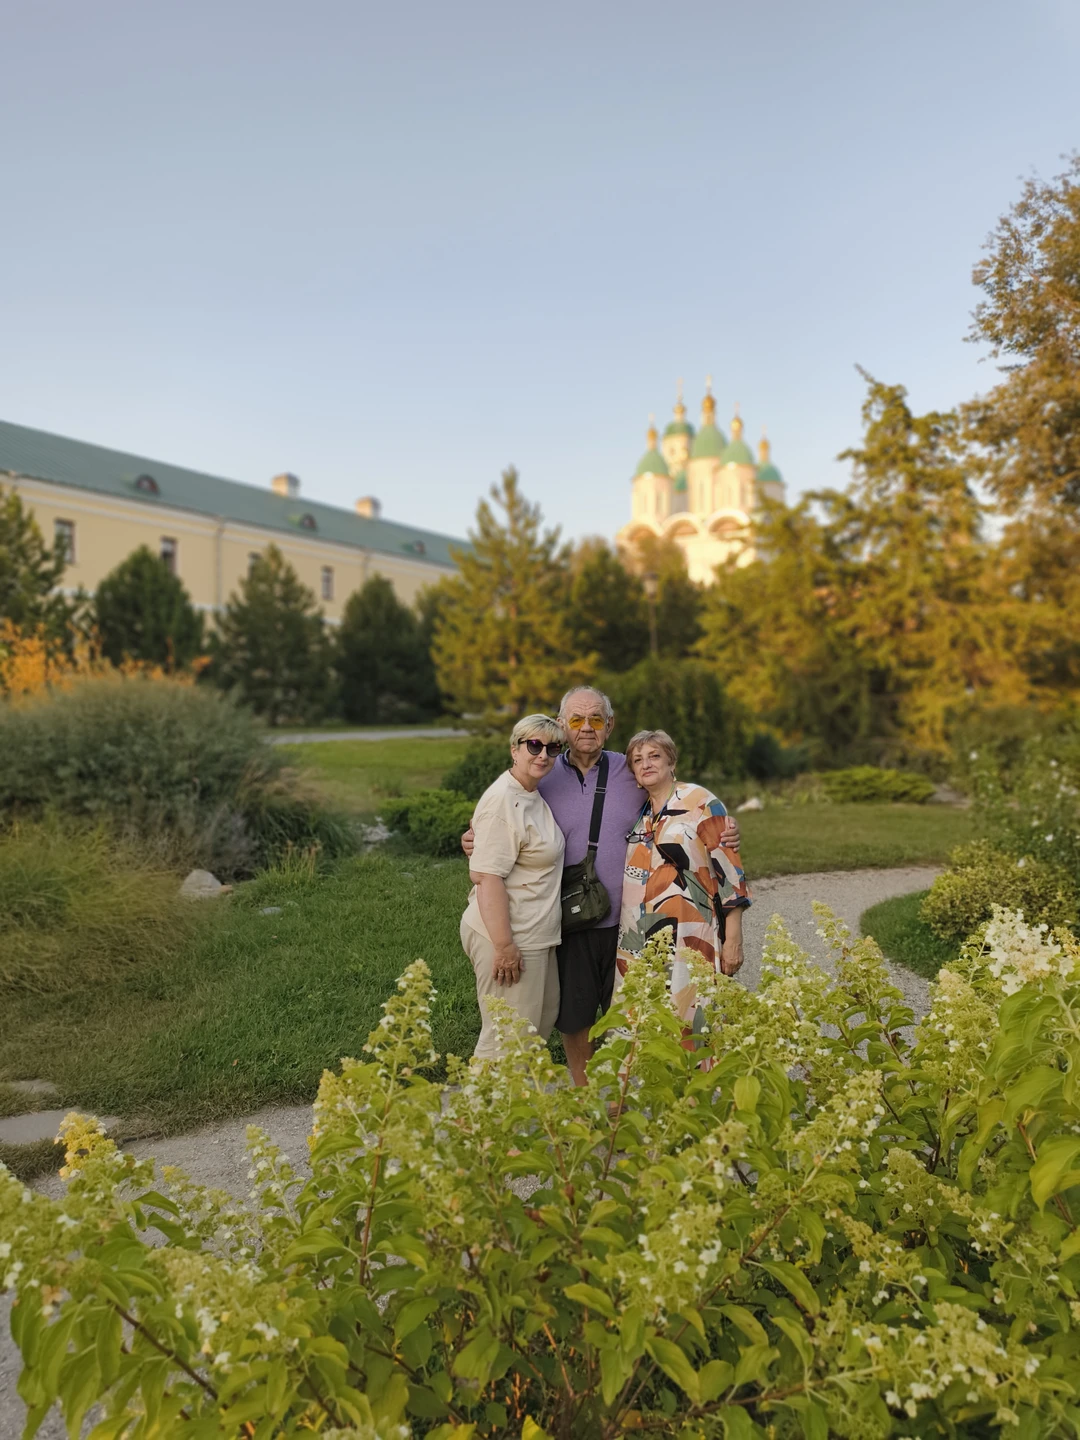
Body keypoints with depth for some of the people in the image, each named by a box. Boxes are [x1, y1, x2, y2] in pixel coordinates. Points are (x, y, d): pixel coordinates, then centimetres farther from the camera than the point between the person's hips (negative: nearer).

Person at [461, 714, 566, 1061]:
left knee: (544, 1020, 22)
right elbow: (486, 876, -24)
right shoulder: (502, 801, -19)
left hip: (536, 936, 10)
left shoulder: (534, 794, 11)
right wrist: (504, 946, -25)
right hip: (509, 939, -10)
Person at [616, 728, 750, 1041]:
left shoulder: (701, 802, -4)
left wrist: (733, 939, -11)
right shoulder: (636, 814, 13)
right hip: (638, 942, 5)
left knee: (686, 1022, -7)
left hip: (688, 939, -5)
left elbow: (729, 868, -7)